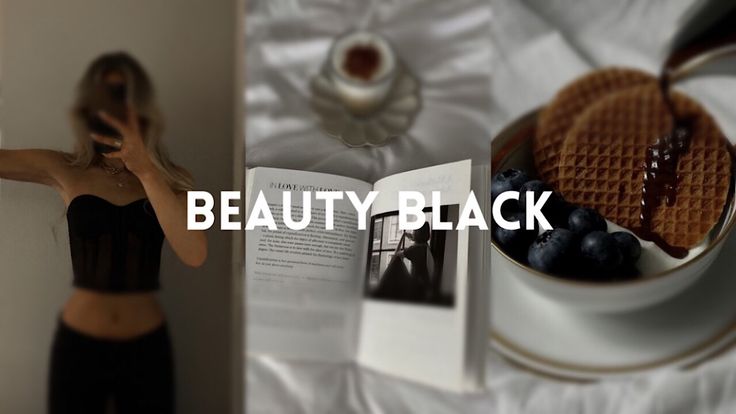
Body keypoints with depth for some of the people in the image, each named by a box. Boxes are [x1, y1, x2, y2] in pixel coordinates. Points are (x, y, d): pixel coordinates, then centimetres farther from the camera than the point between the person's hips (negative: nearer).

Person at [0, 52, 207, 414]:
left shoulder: (171, 179, -6)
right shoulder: (64, 171, -4)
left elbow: (193, 255, -23)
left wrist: (144, 170, -28)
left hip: (147, 348, 0)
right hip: (77, 345, 0)